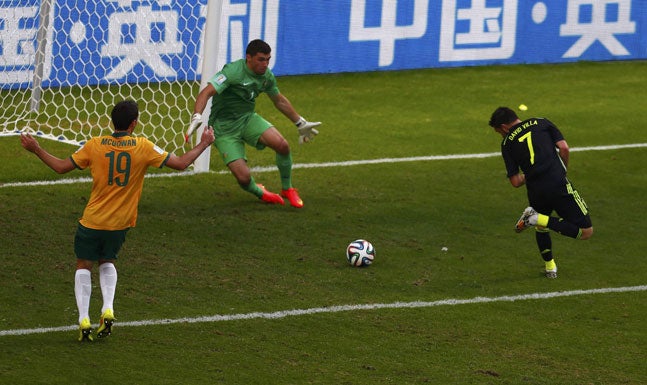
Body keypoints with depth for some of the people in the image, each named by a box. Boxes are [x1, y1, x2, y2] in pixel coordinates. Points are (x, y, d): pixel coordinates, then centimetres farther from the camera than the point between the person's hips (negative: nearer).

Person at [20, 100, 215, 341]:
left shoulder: (94, 145, -9)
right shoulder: (143, 147, -9)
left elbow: (61, 167, -3)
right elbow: (181, 164, -6)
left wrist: (35, 149, 10)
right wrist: (203, 145, 9)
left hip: (92, 221, -1)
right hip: (121, 222, 1)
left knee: (84, 265, 14)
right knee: (107, 262, 24)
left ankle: (83, 319, 2)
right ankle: (108, 309, 3)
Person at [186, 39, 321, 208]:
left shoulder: (267, 76, 0)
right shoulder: (233, 71, -22)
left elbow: (280, 101, 19)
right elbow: (206, 92, -30)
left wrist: (300, 123, 26)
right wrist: (197, 117, -46)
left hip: (248, 118, 6)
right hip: (224, 127, -6)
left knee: (282, 145, -21)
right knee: (244, 177, -19)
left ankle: (287, 189, 5)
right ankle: (259, 192, 19)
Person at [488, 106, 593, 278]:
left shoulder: (507, 143, 12)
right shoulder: (542, 123, 11)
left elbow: (516, 182, 7)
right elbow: (564, 148, 0)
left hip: (535, 192, 3)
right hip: (559, 186, -3)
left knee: (541, 228, 33)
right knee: (586, 231, 0)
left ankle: (550, 267, 31)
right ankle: (539, 219, -9)